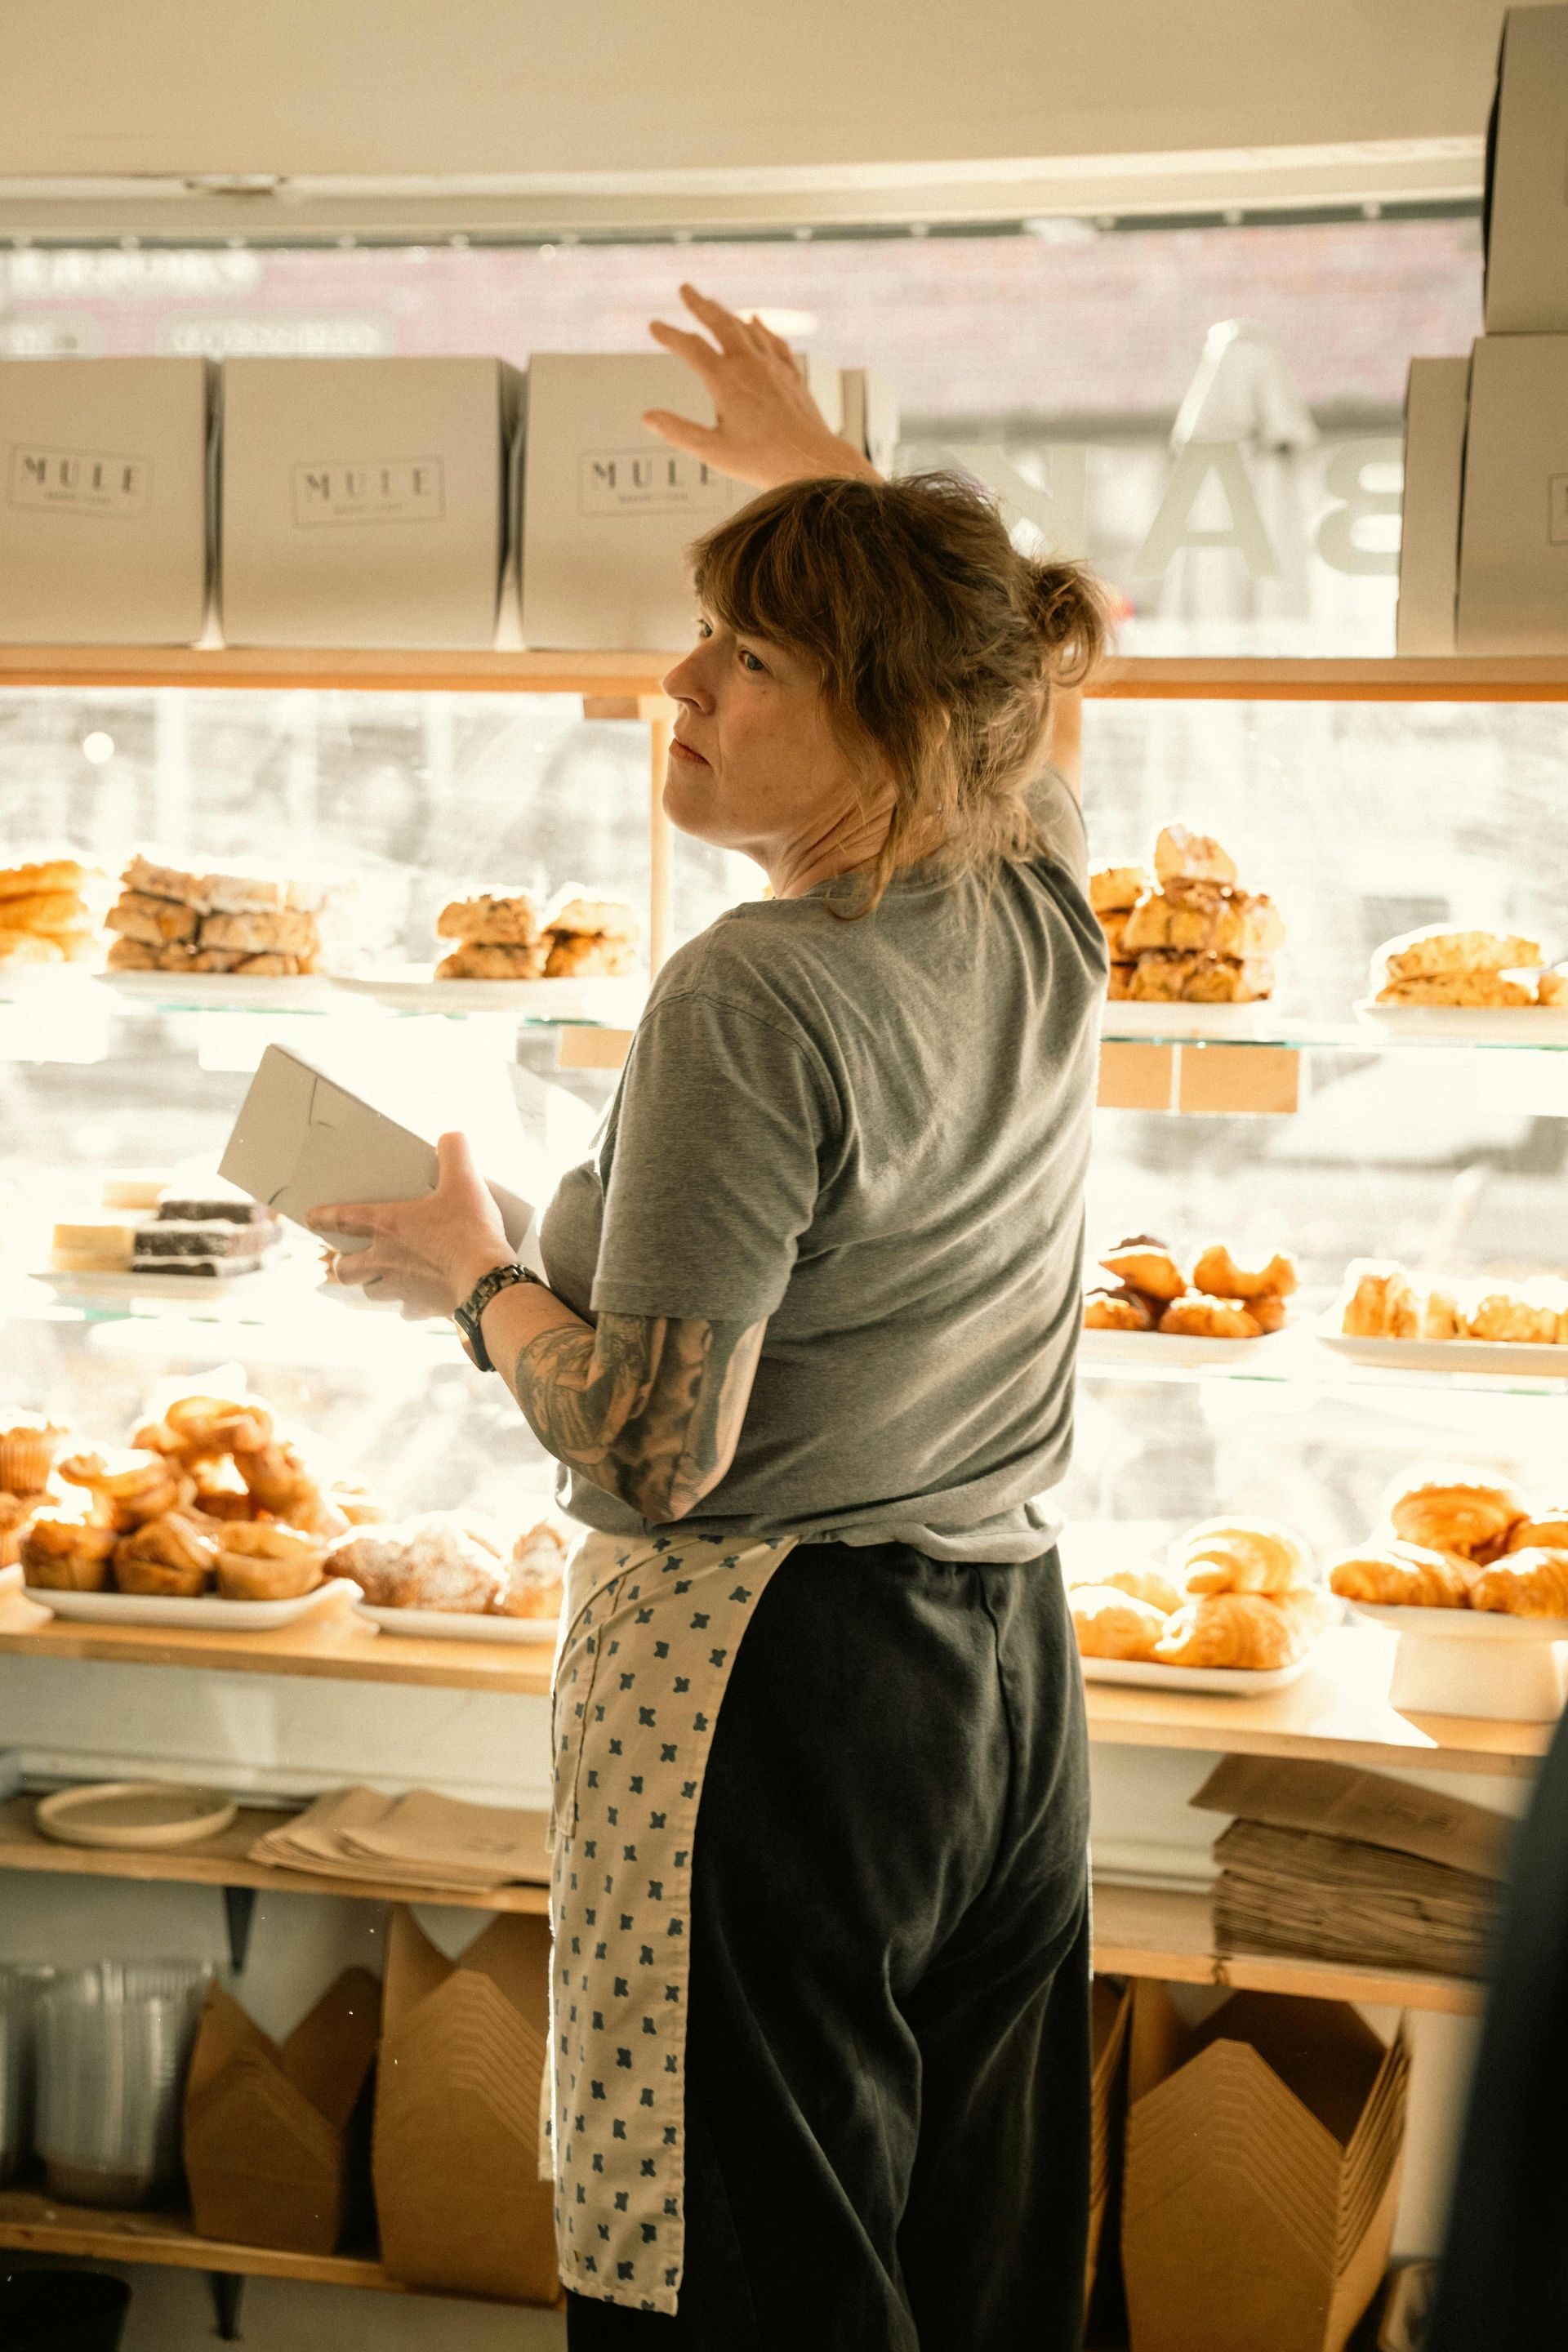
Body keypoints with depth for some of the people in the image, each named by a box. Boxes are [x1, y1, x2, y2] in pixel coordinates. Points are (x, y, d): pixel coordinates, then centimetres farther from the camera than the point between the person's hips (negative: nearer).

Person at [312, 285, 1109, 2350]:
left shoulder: (756, 998, -20)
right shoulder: (1045, 921, 3)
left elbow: (651, 1458, -19)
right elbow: (1019, 679, 27)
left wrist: (478, 1277, -2)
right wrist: (820, 473, 39)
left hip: (762, 1677, -8)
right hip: (1010, 1671, 8)